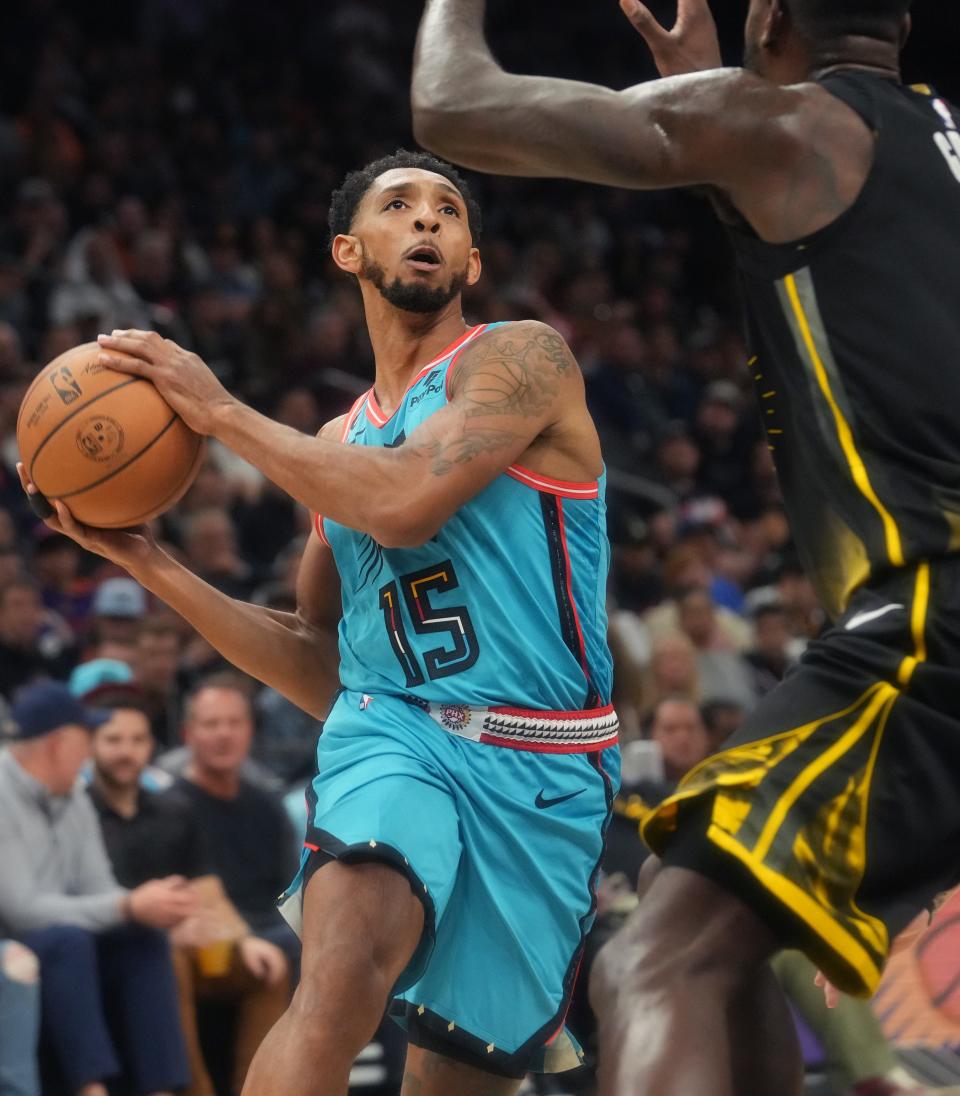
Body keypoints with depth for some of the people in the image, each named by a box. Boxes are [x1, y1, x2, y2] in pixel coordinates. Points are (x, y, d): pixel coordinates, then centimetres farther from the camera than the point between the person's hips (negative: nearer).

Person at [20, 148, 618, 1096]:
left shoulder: (521, 358, -1)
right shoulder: (338, 442, 17)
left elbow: (404, 503, -19)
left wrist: (222, 413, -10)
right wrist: (148, 564, 11)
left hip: (539, 767, -2)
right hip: (389, 731, 2)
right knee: (343, 966, -30)